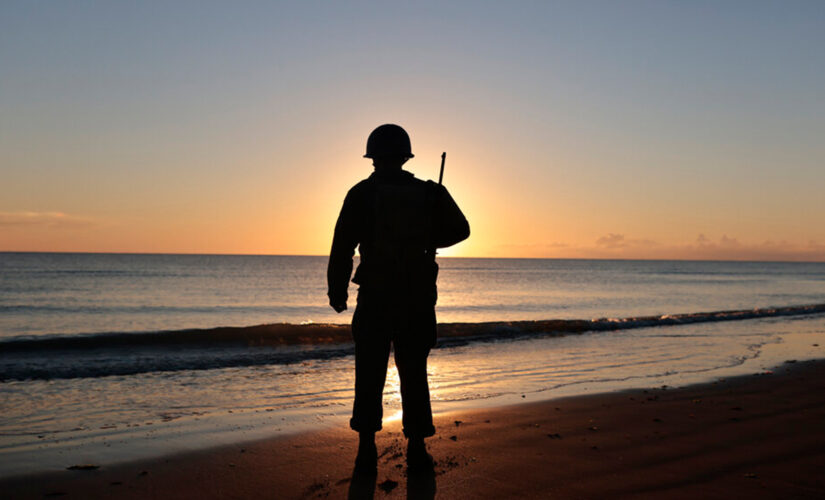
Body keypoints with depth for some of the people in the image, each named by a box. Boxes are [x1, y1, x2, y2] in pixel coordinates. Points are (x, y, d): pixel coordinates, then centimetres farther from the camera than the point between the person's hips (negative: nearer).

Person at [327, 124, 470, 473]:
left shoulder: (361, 194, -2)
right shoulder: (429, 194, 3)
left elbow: (342, 246, -5)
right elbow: (460, 230, 11)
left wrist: (337, 291, 4)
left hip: (375, 299, -2)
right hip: (417, 299, 2)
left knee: (369, 376, 7)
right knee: (414, 375, 10)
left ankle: (367, 450, 8)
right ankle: (417, 450, 11)